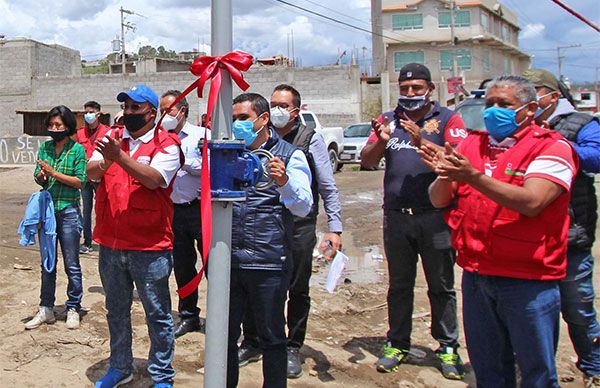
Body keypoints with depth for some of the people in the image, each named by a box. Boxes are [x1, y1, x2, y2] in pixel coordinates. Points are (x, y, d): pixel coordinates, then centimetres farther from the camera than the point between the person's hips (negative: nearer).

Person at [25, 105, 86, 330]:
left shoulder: (77, 149, -5)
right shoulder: (44, 147, 7)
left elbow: (80, 182, -10)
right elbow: (38, 179, 8)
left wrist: (54, 173, -16)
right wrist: (41, 176, -14)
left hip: (68, 211, -4)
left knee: (71, 264, 5)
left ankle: (73, 309, 17)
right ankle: (46, 310, 21)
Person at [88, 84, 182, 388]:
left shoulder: (166, 144, -7)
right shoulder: (111, 138, 8)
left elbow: (154, 179, -23)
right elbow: (91, 172, -7)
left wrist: (120, 156, -32)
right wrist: (107, 161, -29)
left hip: (150, 247, -5)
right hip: (111, 243, 5)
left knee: (158, 314, 5)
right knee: (116, 311, 20)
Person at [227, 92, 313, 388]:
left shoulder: (289, 155, -1)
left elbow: (304, 207, -10)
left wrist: (284, 181, -28)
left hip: (269, 263, -4)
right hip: (229, 261, 4)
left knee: (271, 337, 8)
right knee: (224, 333, 14)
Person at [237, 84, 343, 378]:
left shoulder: (310, 140, -2)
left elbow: (328, 188, -2)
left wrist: (335, 228, -8)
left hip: (299, 225, -2)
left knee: (298, 291, 9)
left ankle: (293, 349, 24)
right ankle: (251, 343, 26)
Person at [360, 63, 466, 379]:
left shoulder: (448, 120, 2)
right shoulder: (388, 120, 12)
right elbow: (366, 161, 4)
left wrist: (422, 142, -25)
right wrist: (381, 141, -16)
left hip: (436, 216, -3)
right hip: (396, 217, 3)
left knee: (441, 286, 5)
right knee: (399, 285, 12)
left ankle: (447, 347, 16)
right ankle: (397, 344, 22)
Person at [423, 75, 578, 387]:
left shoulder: (551, 147, -8)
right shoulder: (472, 144, 9)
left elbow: (531, 202, -24)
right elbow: (439, 200, 5)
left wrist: (474, 177, -31)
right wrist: (444, 175, -17)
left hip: (528, 281, -5)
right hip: (476, 276, 5)